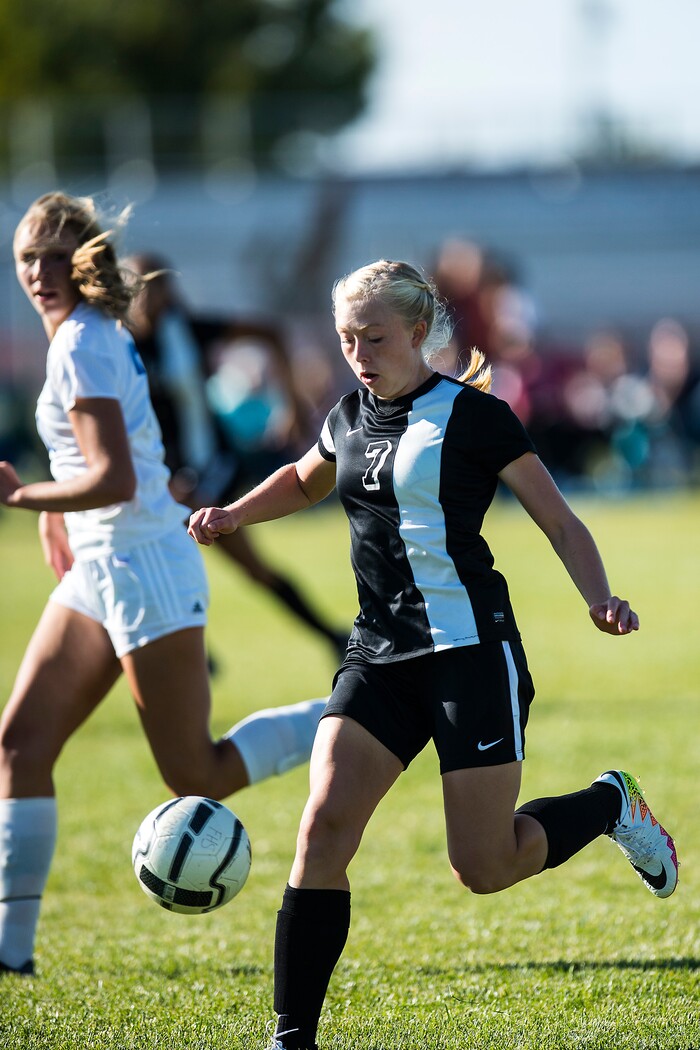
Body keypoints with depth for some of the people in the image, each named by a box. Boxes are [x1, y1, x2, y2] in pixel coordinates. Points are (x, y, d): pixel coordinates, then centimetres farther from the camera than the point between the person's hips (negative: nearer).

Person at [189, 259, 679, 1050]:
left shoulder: (473, 416, -6)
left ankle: (609, 805, 27)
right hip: (381, 653, 5)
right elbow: (305, 481, 34)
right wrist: (234, 515, 17)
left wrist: (600, 601, -21)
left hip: (470, 651, -5)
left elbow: (559, 521, -4)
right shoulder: (350, 419, 11)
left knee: (483, 868, -4)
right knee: (323, 826, -13)